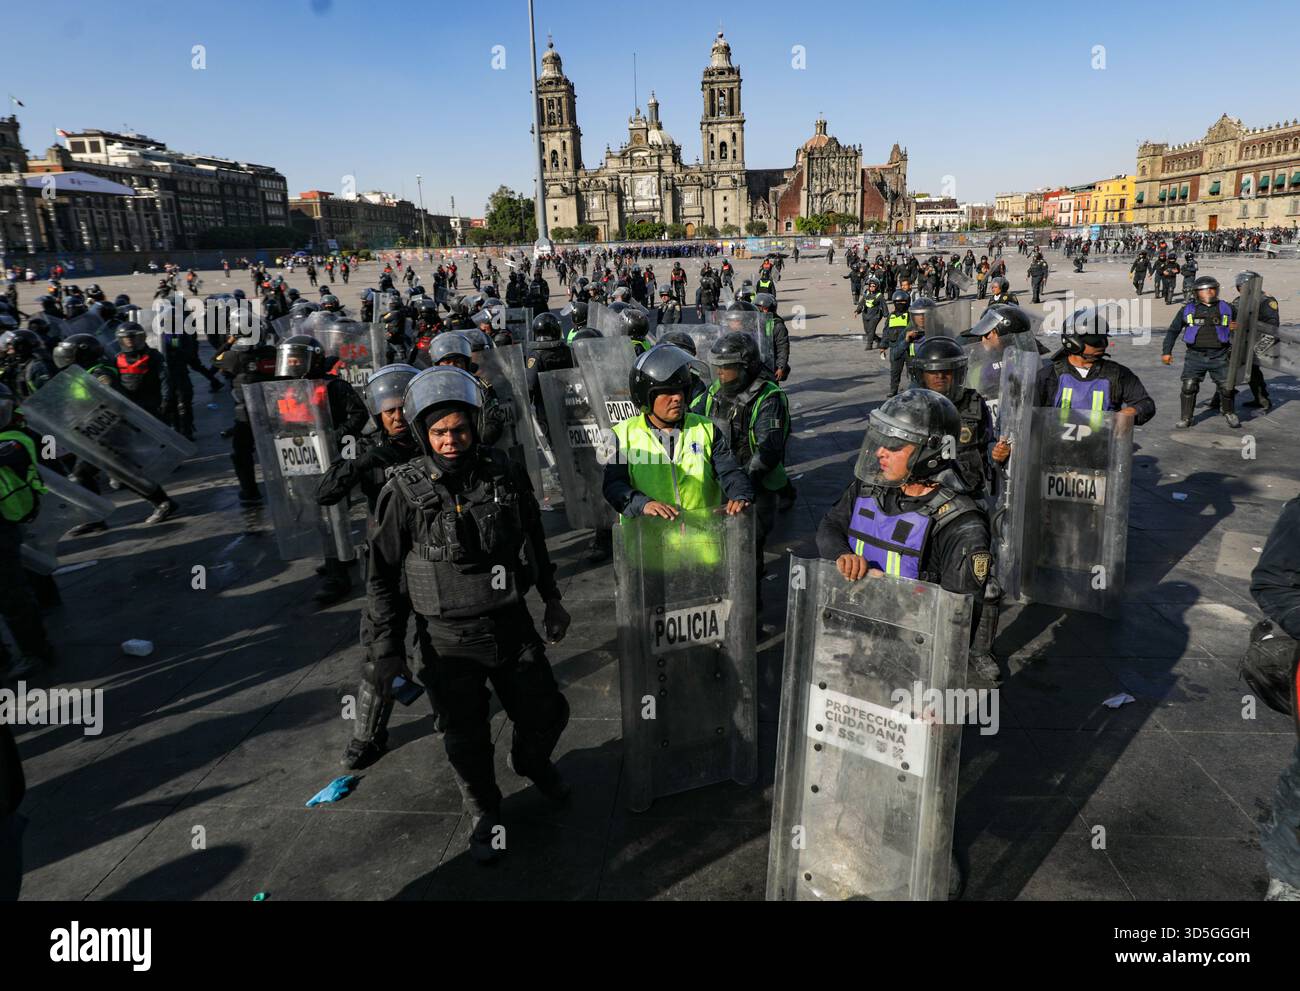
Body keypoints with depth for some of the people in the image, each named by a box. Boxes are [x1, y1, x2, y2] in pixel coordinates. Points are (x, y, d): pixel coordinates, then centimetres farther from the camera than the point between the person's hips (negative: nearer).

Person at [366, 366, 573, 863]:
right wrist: (386, 649, -4)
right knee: (468, 738, 10)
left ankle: (532, 762, 49)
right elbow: (383, 575, -6)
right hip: (453, 638, -2)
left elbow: (535, 541, 8)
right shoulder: (404, 492, -14)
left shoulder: (505, 474, -6)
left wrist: (551, 599, 15)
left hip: (513, 622, 3)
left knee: (546, 712, 14)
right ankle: (484, 813, 39)